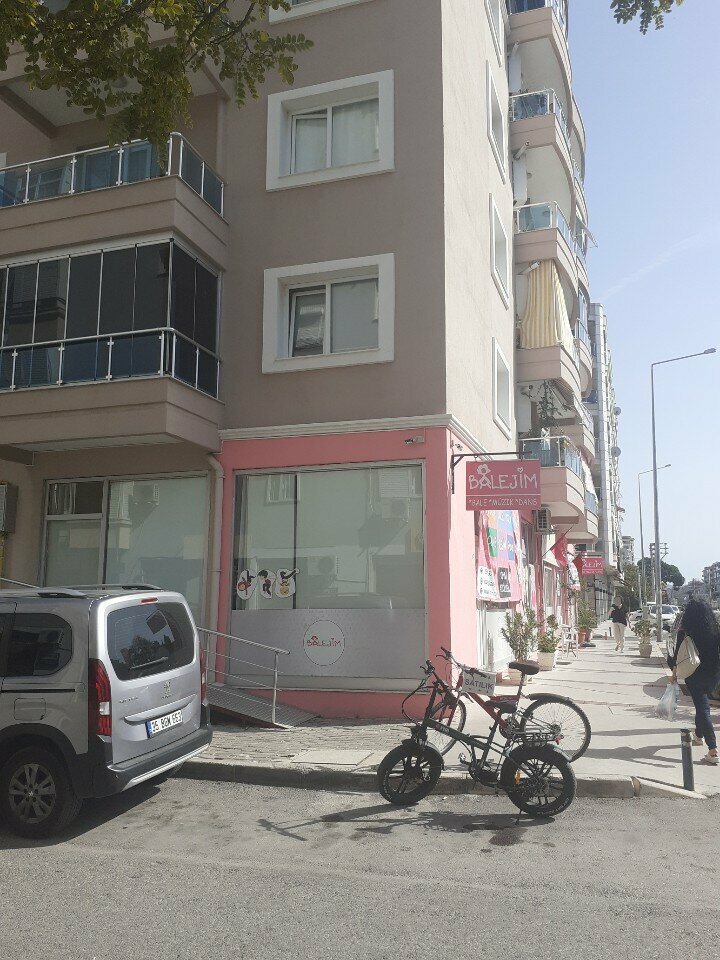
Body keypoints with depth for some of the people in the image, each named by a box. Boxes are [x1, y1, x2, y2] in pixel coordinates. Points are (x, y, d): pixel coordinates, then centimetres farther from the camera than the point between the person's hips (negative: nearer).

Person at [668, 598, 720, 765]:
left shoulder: (684, 633, -12)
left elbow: (678, 655, -7)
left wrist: (674, 674, 6)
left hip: (695, 676, -4)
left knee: (703, 709, -3)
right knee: (702, 705, 25)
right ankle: (699, 736, 45)